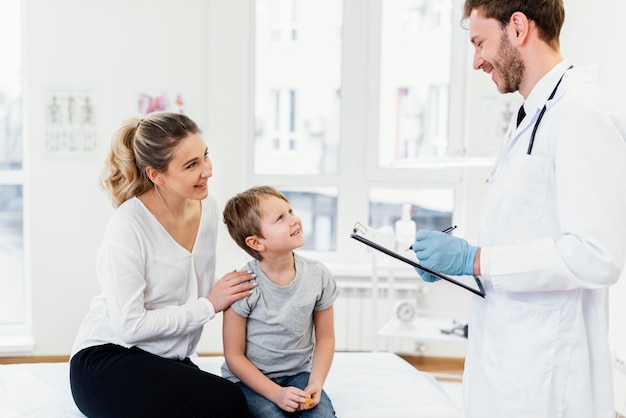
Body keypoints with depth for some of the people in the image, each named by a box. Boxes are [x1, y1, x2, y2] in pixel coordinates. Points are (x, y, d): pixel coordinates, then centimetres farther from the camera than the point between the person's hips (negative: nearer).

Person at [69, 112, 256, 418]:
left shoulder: (207, 206, 0)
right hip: (106, 362, -5)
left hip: (170, 360, 6)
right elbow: (130, 326, -20)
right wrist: (209, 306, -16)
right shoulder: (128, 226, -19)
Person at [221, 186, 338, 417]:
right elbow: (234, 356, -10)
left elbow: (325, 338, 4)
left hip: (298, 373, 3)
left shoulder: (318, 275, -7)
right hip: (250, 378, -2)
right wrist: (276, 393, -19)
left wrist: (315, 384, -11)